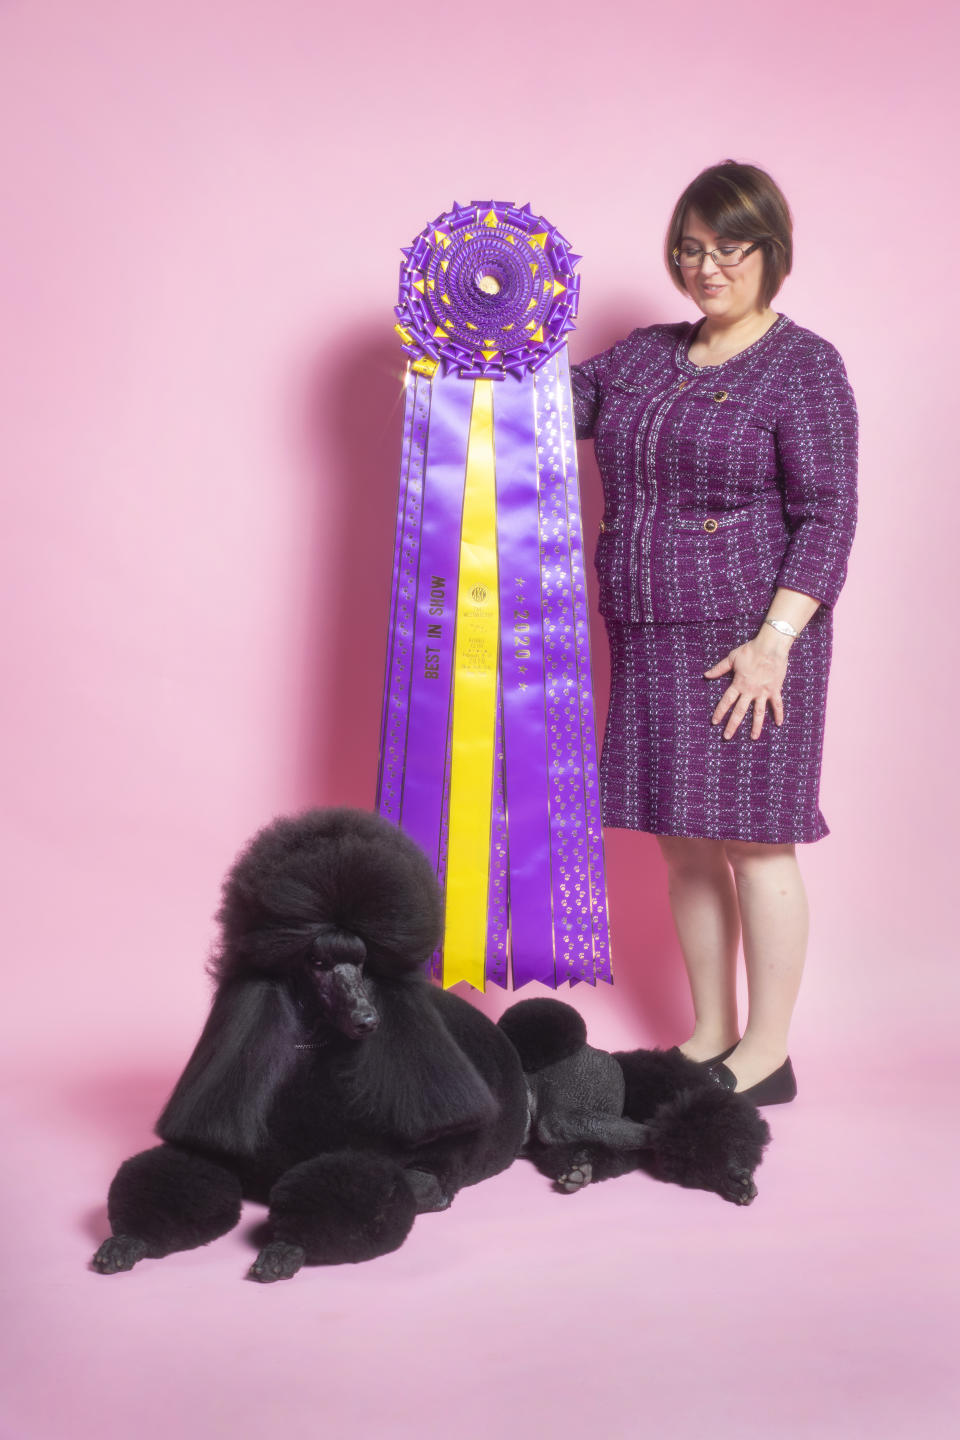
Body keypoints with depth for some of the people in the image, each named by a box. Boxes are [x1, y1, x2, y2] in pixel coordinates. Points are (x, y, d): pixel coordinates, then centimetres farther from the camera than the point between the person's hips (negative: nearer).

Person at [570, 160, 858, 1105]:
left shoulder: (803, 367, -4)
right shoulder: (646, 354, 15)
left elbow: (828, 516, -10)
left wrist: (774, 640, -18)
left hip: (747, 637, -6)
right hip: (651, 638, 6)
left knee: (753, 840, -1)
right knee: (683, 843, 10)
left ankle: (765, 1055, 13)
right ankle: (711, 1034, 24)